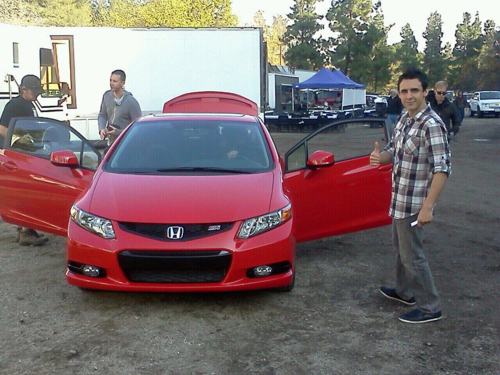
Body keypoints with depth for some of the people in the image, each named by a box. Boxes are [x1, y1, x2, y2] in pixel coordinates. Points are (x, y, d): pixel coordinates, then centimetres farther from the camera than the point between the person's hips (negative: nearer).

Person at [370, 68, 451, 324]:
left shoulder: (431, 125, -22)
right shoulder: (404, 119, 6)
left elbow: (442, 168, -25)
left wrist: (427, 207, -29)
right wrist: (381, 157, -7)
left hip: (413, 203, -9)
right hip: (400, 199, 9)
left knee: (412, 255, -1)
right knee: (400, 246, 22)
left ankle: (430, 308, 13)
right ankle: (405, 292, 40)